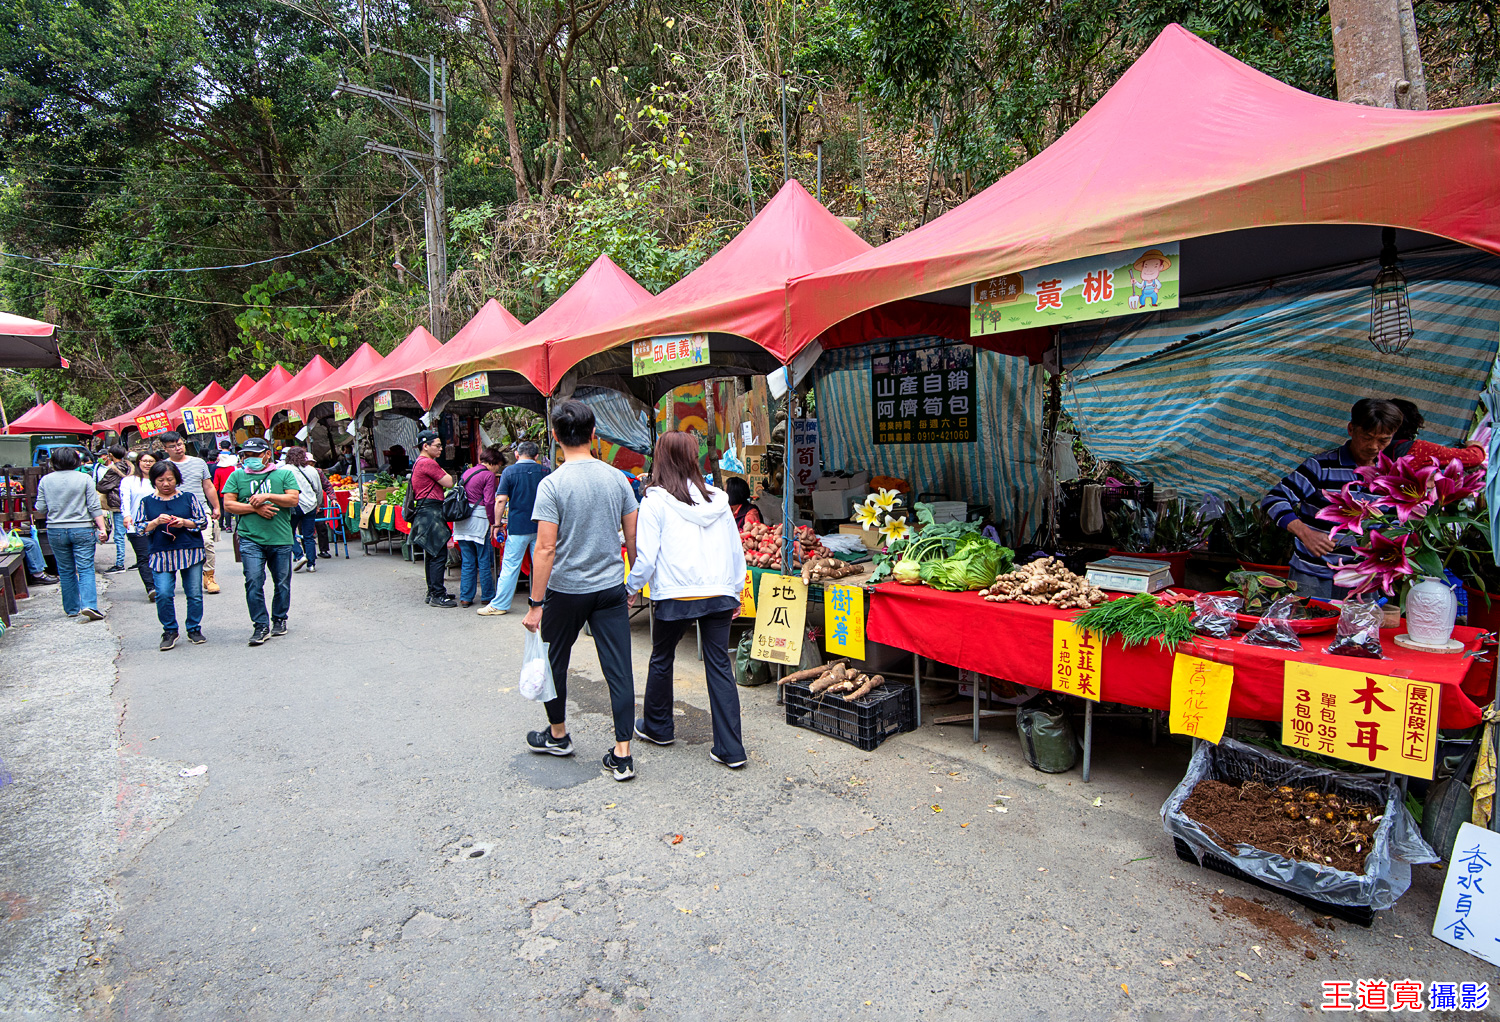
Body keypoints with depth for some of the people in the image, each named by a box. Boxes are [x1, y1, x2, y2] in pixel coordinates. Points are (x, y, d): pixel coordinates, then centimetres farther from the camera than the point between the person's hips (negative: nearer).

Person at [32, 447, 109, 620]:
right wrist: (102, 528, -5)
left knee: (66, 571, 12)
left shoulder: (45, 480, 2)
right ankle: (89, 605, -18)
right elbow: (94, 507, -7)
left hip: (55, 531, 3)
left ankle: (72, 609, 19)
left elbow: (41, 510, 5)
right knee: (85, 569, -2)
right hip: (82, 529, -2)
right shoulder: (85, 479, -5)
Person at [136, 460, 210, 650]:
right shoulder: (146, 502, 9)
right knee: (163, 594, -9)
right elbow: (139, 529, 6)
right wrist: (156, 522, -12)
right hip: (161, 554, 0)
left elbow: (204, 522, 7)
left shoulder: (189, 497, 7)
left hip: (191, 552, 0)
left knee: (195, 594, 2)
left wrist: (185, 522, -11)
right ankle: (170, 632, 8)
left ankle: (194, 629, 18)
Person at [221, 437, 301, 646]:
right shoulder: (237, 476, 11)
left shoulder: (284, 474, 9)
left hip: (281, 539, 0)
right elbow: (228, 504, 4)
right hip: (250, 539, 0)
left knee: (282, 583, 7)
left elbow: (294, 499, -2)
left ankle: (279, 620, 25)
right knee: (253, 582, -8)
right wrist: (255, 508, -8)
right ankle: (261, 626, -1)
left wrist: (267, 496, -12)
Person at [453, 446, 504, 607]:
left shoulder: (467, 473, 17)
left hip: (461, 520, 7)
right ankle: (487, 596, 13)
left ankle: (465, 597, 14)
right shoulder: (489, 475, -6)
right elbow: (489, 502, -14)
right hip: (479, 520, -7)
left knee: (467, 561, 12)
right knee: (484, 561, 4)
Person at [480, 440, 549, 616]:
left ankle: (499, 604, 9)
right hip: (541, 526, 3)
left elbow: (501, 500, -8)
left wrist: (497, 524, -1)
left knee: (510, 566, 2)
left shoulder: (509, 472, -3)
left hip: (518, 527, -3)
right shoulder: (545, 472, 5)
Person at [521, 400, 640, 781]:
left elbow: (546, 549, -16)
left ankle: (558, 735, 37)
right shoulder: (617, 478, -1)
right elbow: (633, 539, 3)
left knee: (554, 662, 19)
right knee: (619, 669, 5)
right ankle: (622, 755, 8)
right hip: (612, 587, 3)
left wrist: (536, 603, -11)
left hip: (566, 590, -3)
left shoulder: (552, 484, -13)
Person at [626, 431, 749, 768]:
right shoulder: (717, 499, 6)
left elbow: (646, 556, -7)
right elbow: (735, 550, 10)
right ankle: (730, 749, 8)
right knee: (720, 665, 7)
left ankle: (657, 727, 37)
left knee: (661, 659, 19)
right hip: (719, 594, 3)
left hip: (675, 596, -3)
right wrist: (735, 592, 21)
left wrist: (632, 588, 9)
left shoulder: (655, 501, -6)